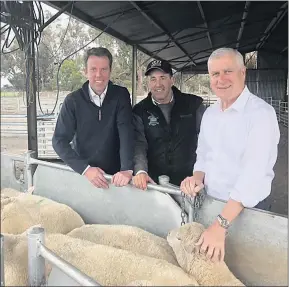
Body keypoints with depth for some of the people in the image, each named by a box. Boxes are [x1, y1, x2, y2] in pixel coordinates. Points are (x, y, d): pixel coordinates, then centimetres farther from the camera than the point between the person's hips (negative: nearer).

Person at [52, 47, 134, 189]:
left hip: (115, 175, 0)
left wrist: (127, 169, -27)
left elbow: (126, 133, -13)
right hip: (82, 174, 0)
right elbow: (59, 140, -7)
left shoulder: (121, 95, -3)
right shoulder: (73, 100, -4)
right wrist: (85, 169, -19)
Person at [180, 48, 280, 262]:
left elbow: (253, 173, -27)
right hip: (209, 203, 6)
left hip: (245, 209, -6)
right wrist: (198, 177, -9)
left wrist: (221, 225, -31)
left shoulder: (261, 113, -18)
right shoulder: (209, 113, 4)